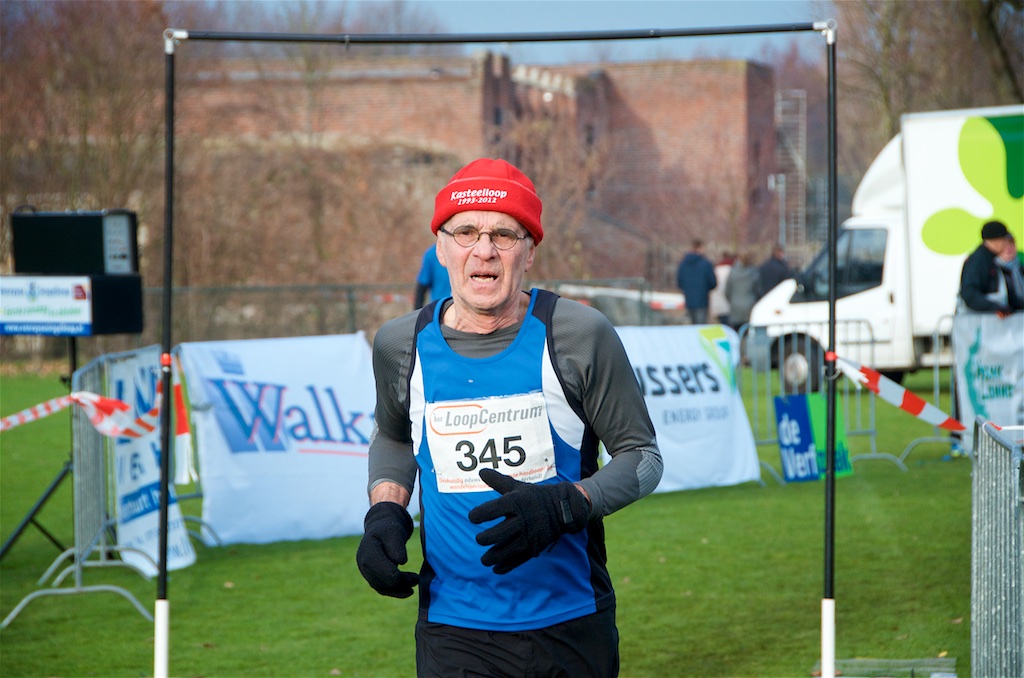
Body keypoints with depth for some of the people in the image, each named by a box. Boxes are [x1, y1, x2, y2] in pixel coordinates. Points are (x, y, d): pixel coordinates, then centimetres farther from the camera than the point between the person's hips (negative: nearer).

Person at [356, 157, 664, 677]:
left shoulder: (580, 336, -6)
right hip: (453, 631, 1)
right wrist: (385, 512, 3)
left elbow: (642, 456, -1)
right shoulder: (402, 345, 2)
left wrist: (563, 505, -19)